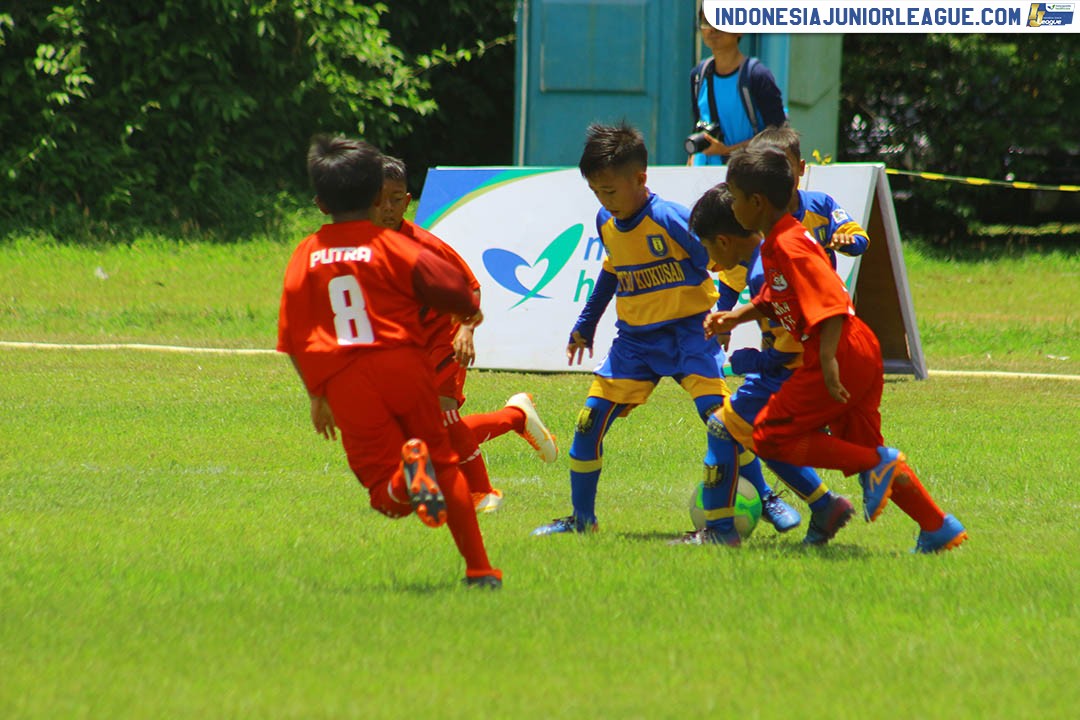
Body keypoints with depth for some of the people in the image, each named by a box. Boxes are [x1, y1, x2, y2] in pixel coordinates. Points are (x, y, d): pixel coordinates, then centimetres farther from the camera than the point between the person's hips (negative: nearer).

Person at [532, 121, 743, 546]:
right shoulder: (605, 223, 2)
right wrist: (585, 325, 26)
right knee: (589, 421, 4)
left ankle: (721, 527, -17)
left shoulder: (671, 219, -20)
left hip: (687, 332, -6)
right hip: (634, 338, 6)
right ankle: (581, 518, 22)